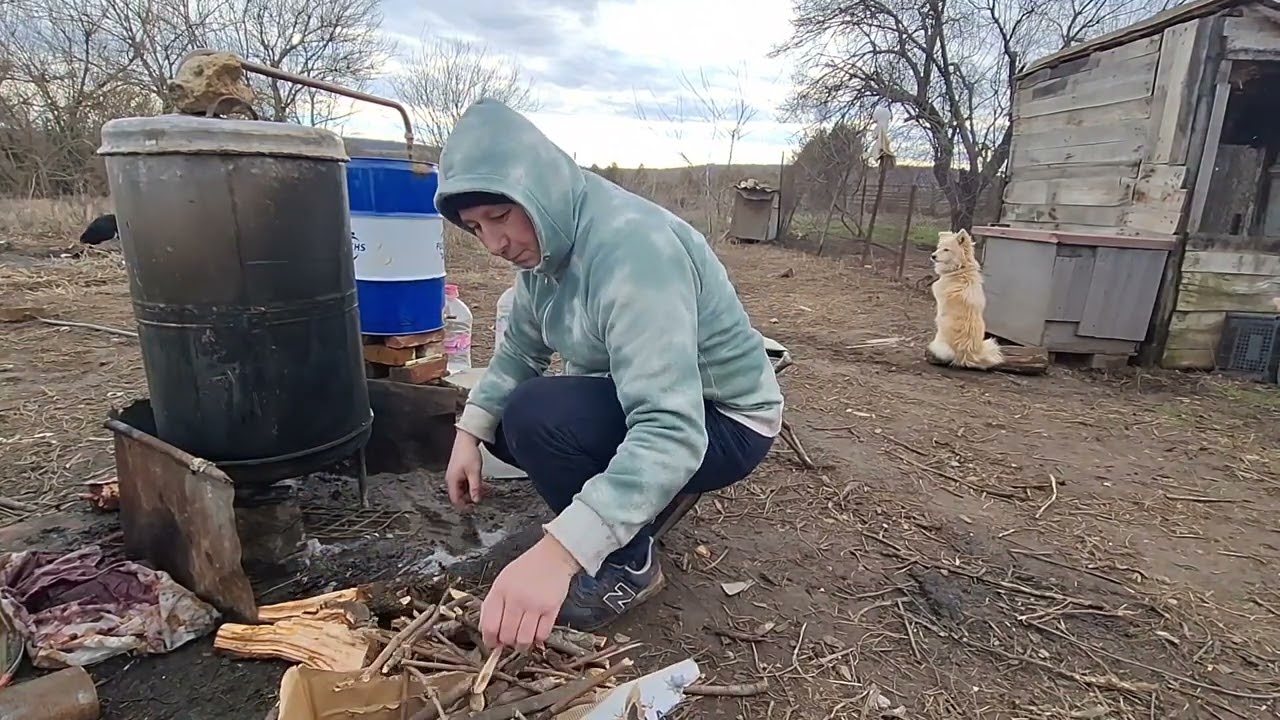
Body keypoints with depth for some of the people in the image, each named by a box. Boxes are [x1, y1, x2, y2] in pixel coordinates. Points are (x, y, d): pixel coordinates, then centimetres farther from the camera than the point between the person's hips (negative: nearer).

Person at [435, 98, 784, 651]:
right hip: (630, 398, 9)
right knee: (500, 417, 5)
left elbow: (671, 433, -40)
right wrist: (469, 434, -9)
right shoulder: (545, 239, -3)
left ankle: (630, 567, -4)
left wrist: (557, 552, -48)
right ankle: (638, 503, 15)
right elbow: (519, 350, 6)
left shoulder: (629, 245, -31)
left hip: (720, 423, -8)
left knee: (535, 416, -28)